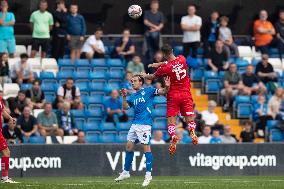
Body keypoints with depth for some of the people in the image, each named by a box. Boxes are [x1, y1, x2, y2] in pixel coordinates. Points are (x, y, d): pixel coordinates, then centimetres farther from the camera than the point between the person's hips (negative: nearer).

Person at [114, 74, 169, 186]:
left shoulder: (148, 91, 1)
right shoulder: (133, 96, 19)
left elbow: (162, 92, -6)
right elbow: (125, 107, 13)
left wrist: (167, 87, -26)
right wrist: (124, 97, -2)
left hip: (145, 124, -7)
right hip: (135, 124, 7)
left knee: (146, 147, -9)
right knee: (129, 146, 9)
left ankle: (148, 174, -7)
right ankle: (125, 172, 19)